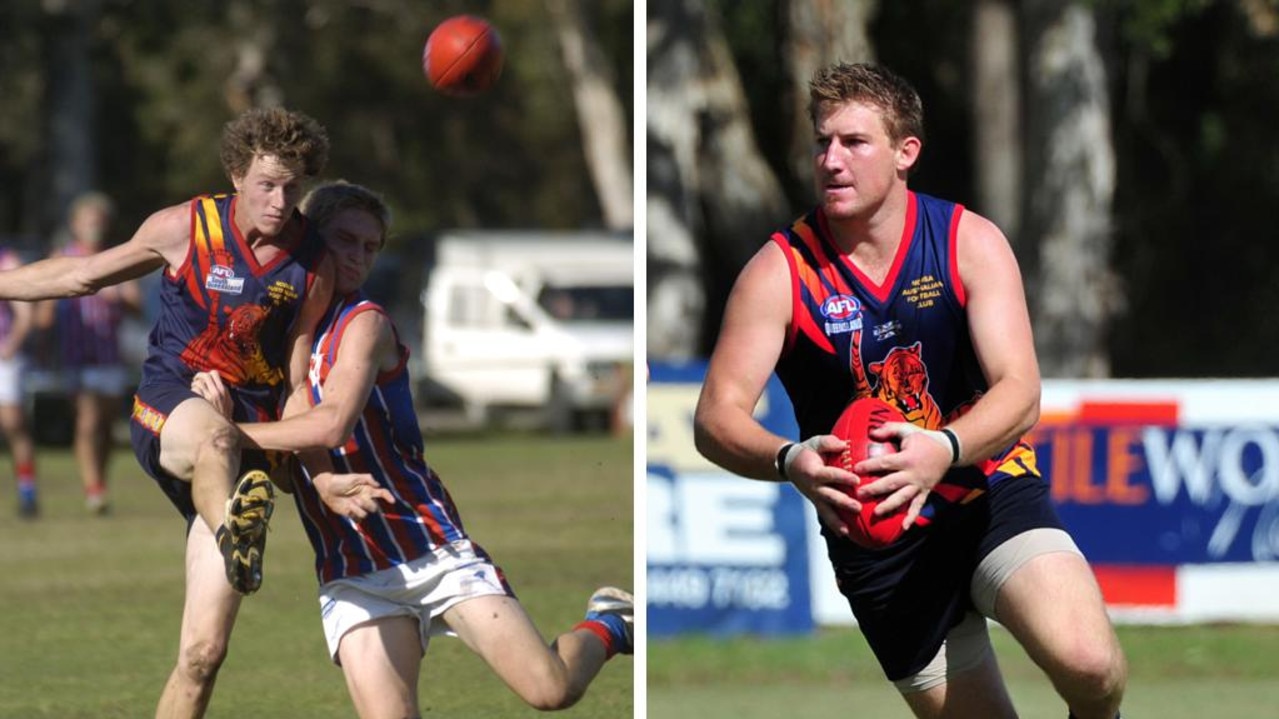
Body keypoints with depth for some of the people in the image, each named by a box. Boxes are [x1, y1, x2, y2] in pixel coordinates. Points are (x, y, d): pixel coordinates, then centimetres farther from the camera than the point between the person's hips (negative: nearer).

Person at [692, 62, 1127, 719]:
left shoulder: (969, 242, -8)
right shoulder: (780, 271, -8)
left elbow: (1019, 392, -17)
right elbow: (716, 418, -14)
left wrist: (944, 449, -39)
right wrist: (789, 460, -37)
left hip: (992, 490, -1)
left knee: (1088, 664, -27)